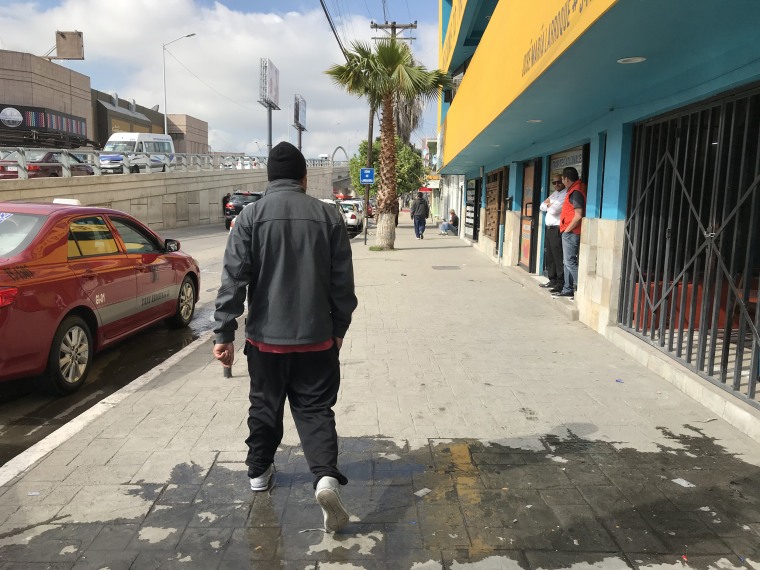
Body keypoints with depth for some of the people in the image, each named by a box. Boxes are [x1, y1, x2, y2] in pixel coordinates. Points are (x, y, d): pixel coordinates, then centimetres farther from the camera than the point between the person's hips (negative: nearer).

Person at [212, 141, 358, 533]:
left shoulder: (251, 216, -5)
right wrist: (339, 327, 12)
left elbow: (233, 279, -9)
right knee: (315, 409, 8)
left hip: (265, 336, 0)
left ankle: (259, 471, 36)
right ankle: (326, 477, -10)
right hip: (316, 336, 0)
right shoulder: (328, 216, -1)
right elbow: (343, 281, 1)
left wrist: (223, 333, -4)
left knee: (264, 405, 19)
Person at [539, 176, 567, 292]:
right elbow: (542, 207, 17)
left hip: (557, 230, -9)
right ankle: (552, 281, 23)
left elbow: (554, 210, -19)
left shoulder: (566, 194, -11)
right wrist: (549, 205, -3)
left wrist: (548, 204, 2)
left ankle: (561, 284, -4)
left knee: (558, 258, -8)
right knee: (549, 256, 13)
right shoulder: (554, 194, 20)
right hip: (549, 229, 9)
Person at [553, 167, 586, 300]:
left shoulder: (576, 192, -17)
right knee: (567, 262, 15)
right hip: (569, 232, 10)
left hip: (571, 233, -10)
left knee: (570, 262, -8)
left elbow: (578, 216, -24)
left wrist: (567, 229, -13)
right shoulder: (575, 189, 12)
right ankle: (568, 289, 22)